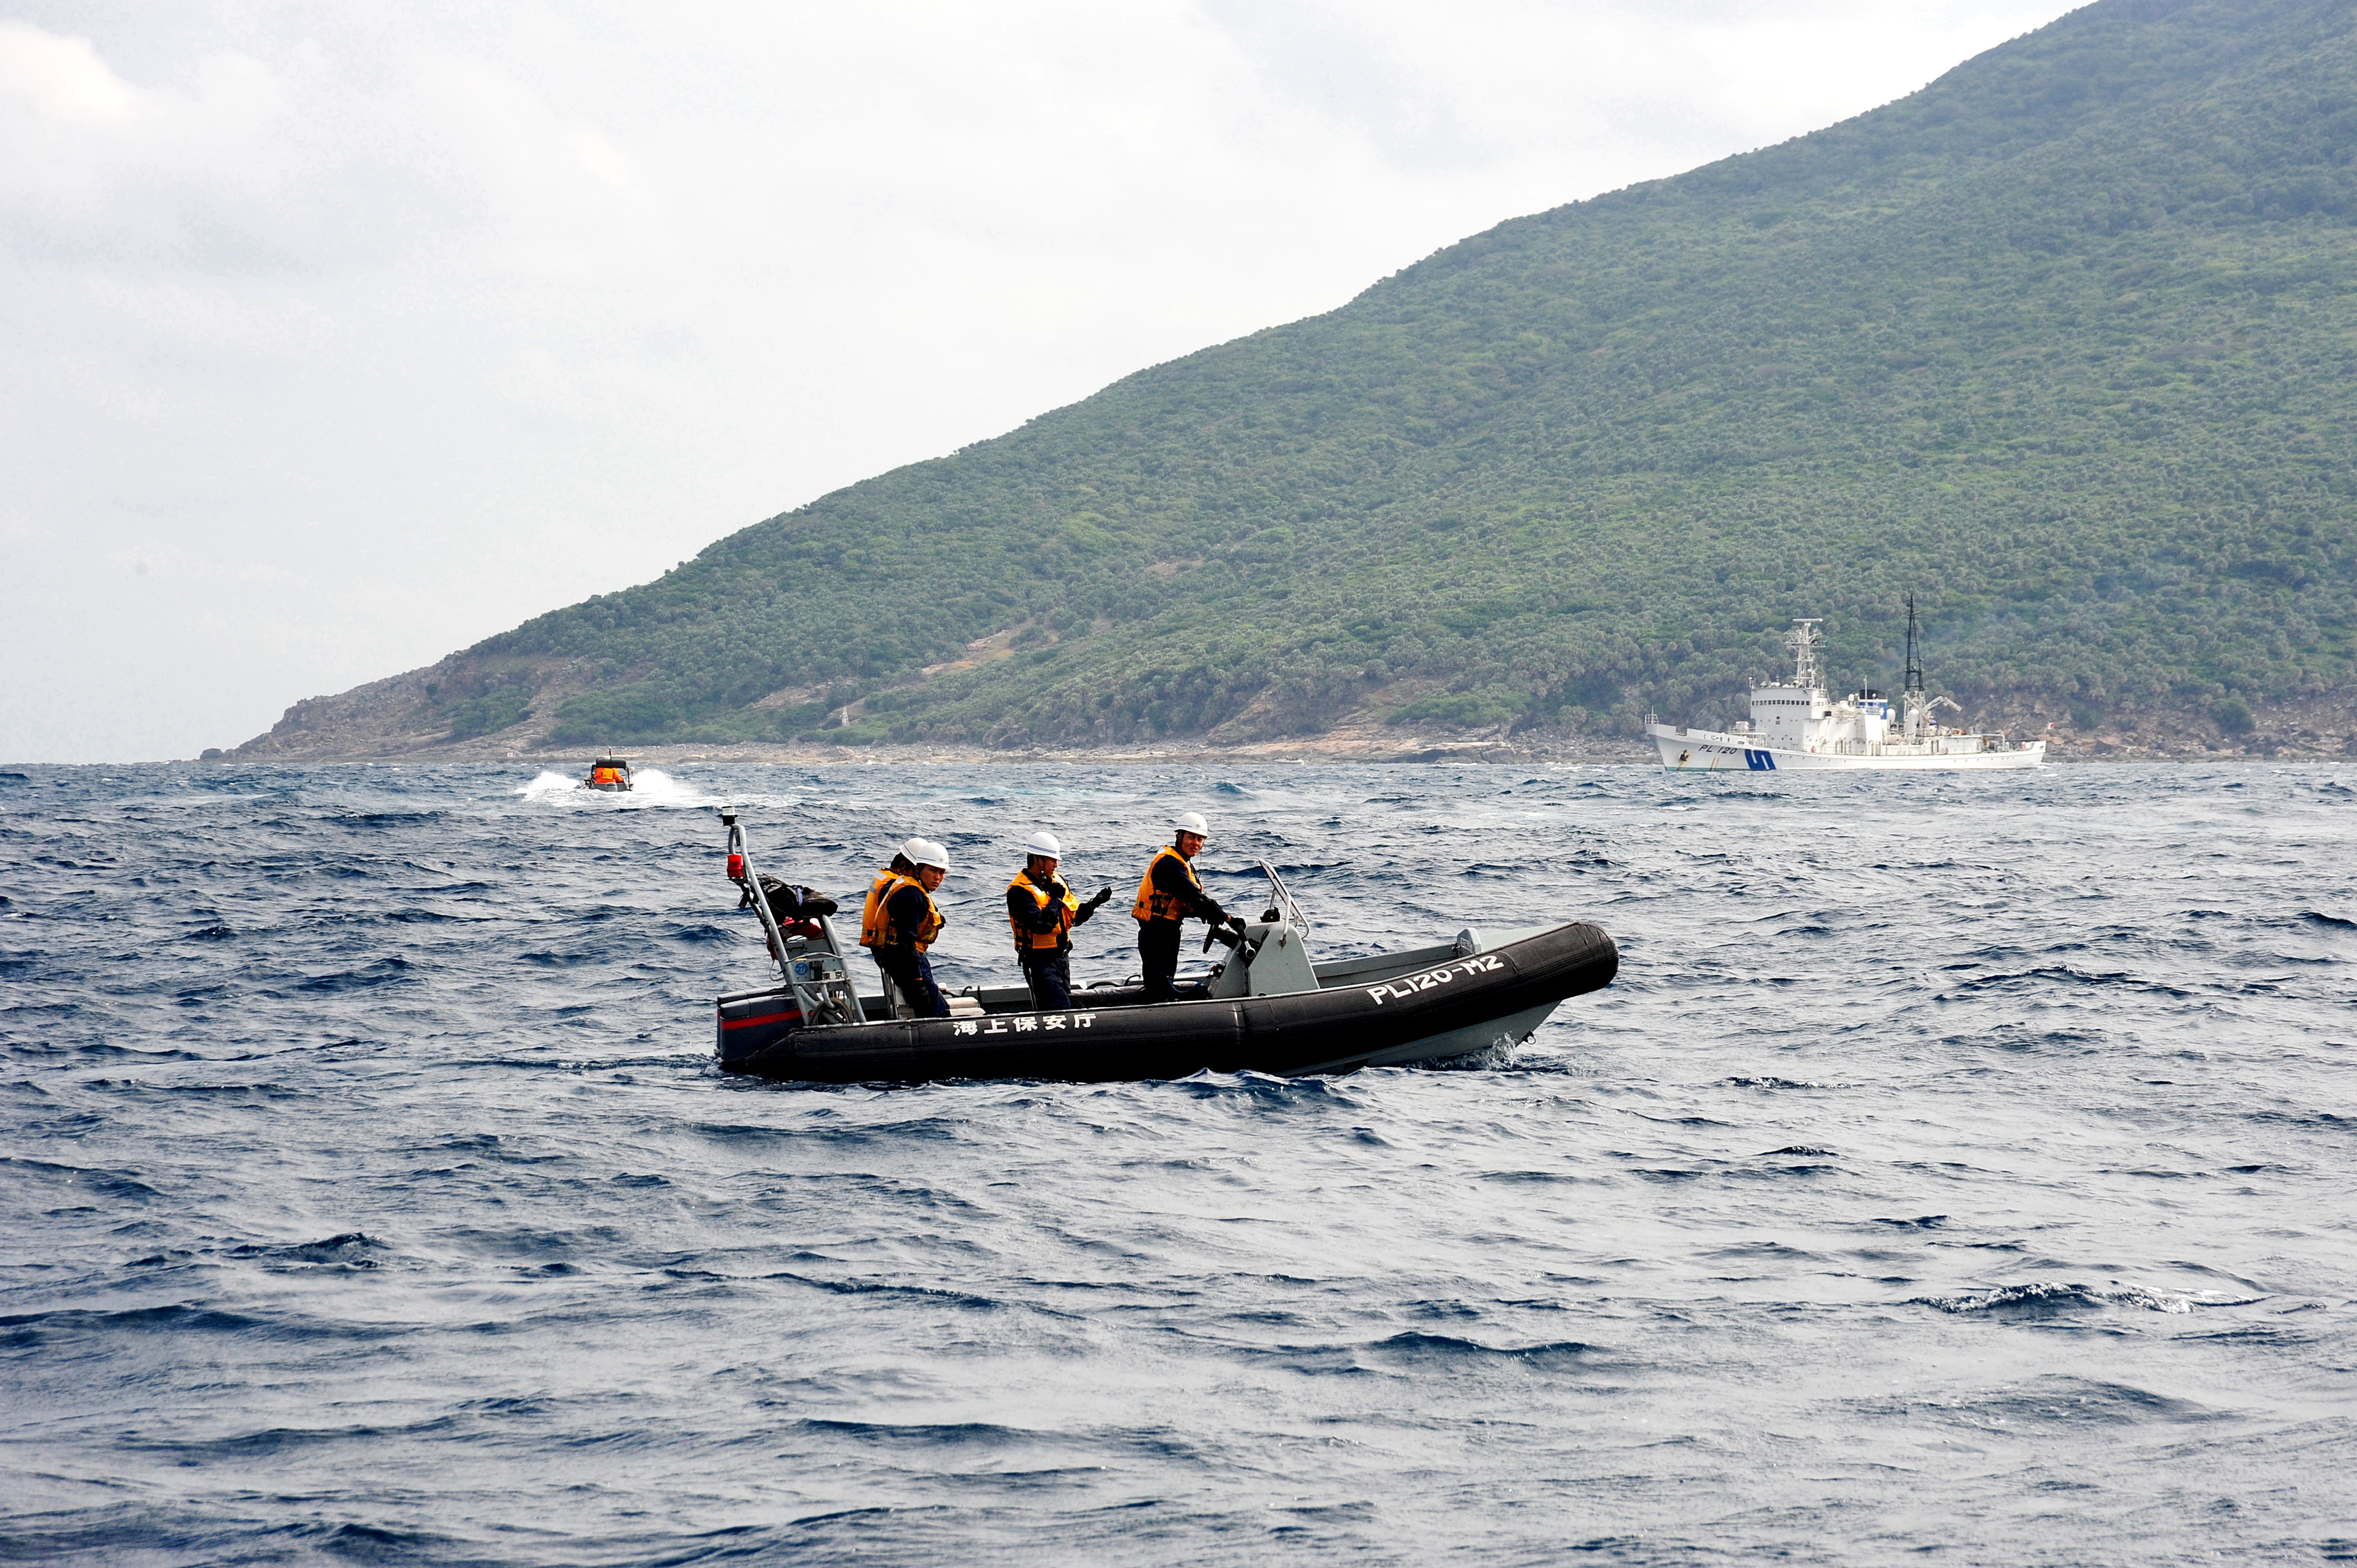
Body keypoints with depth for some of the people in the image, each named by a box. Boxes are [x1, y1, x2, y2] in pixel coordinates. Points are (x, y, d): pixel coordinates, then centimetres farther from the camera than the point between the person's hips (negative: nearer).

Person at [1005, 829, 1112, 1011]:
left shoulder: (1056, 881, 12)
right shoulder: (1020, 891, -15)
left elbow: (1075, 916, 16)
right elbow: (1042, 925, -26)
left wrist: (1095, 903, -2)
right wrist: (1056, 899, -13)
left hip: (1062, 957, 9)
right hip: (1040, 960, -9)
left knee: (1065, 1005, 10)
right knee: (1059, 1009, -18)